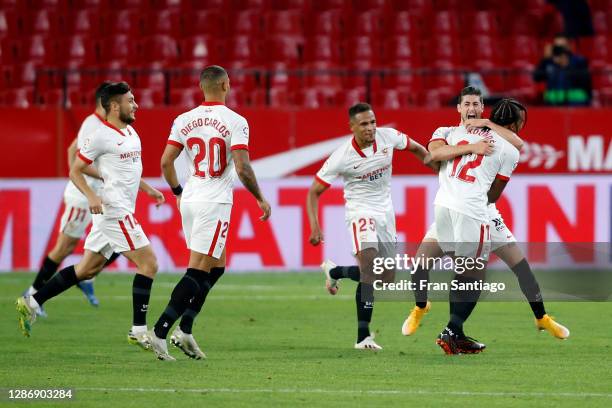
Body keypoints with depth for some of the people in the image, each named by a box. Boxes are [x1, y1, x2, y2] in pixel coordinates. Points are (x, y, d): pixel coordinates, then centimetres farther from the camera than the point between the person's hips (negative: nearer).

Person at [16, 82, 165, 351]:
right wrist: (91, 196, -22)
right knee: (148, 263, -10)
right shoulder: (101, 136, -11)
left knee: (87, 269, 12)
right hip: (114, 209, -10)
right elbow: (75, 170, -8)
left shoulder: (131, 133, 16)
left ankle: (31, 303, 15)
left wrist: (148, 189, 21)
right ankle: (138, 331, -6)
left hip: (120, 210, 10)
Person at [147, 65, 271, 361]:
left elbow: (165, 162, 4)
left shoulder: (184, 121, 5)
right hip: (215, 203, -6)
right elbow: (242, 169, -15)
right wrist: (261, 199, -1)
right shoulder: (235, 122, -9)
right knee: (197, 272, -4)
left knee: (216, 266, 19)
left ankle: (185, 330, 10)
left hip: (189, 201, 6)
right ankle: (160, 331, -13)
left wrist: (178, 192, 21)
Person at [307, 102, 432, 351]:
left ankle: (335, 271, 37)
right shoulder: (341, 158, -20)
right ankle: (363, 336, -27)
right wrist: (315, 227, -23)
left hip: (385, 211, 5)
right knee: (369, 263, -28)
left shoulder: (388, 137, -11)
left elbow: (416, 149, 11)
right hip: (359, 211, -5)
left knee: (387, 278, 9)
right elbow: (314, 192, -11)